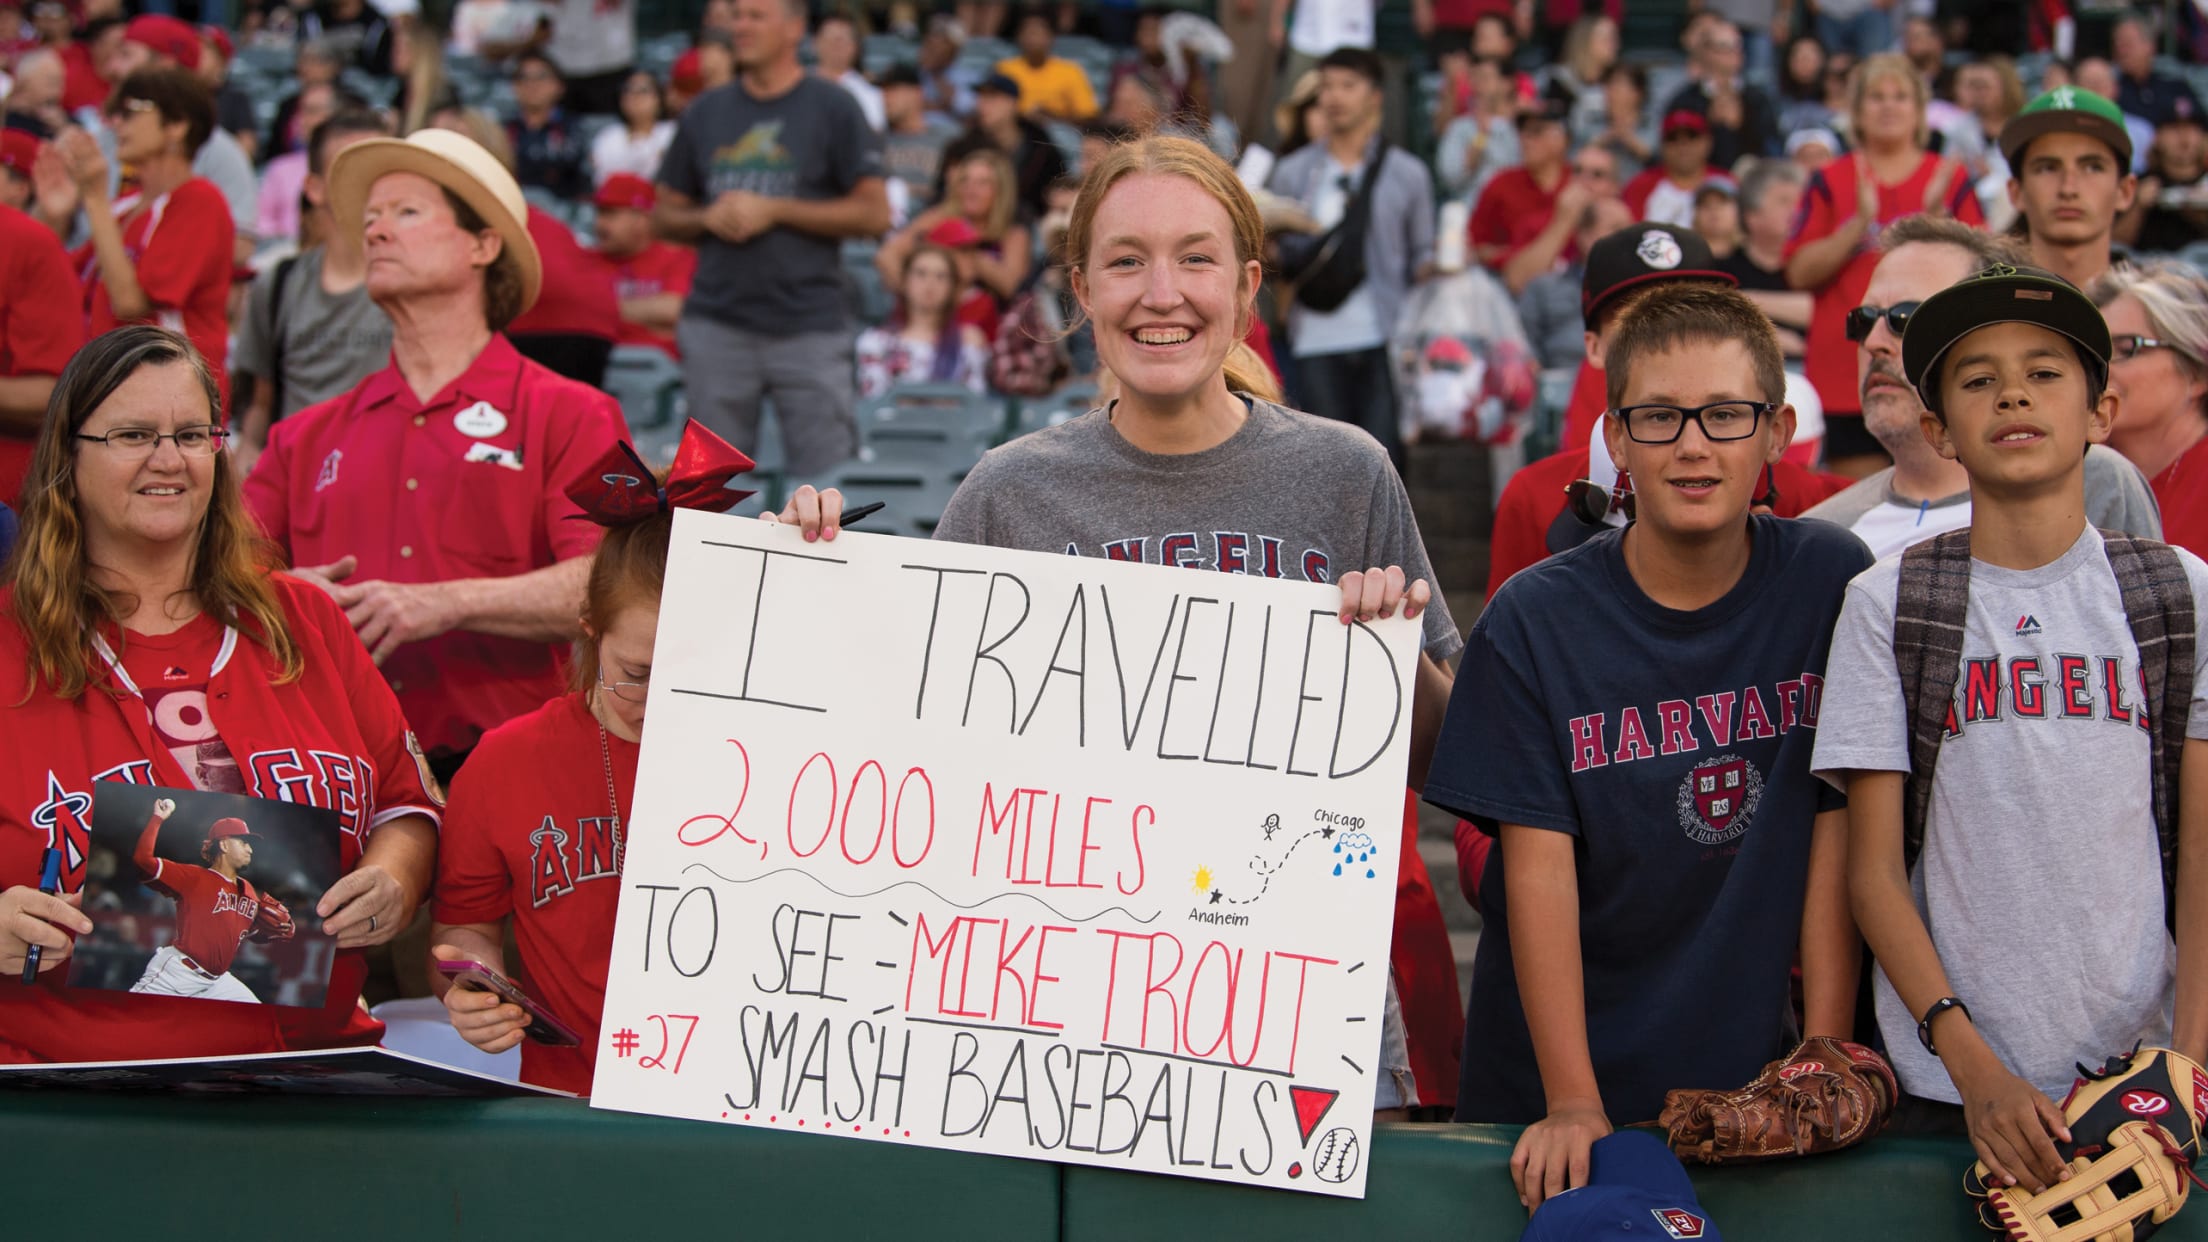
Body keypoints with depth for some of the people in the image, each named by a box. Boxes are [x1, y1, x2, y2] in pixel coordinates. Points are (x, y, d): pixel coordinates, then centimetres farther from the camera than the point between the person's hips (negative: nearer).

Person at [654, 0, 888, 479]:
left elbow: (874, 214, -5)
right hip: (717, 326, 4)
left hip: (808, 327, -4)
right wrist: (708, 218, -5)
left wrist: (773, 211, -10)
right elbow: (665, 215, 17)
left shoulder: (832, 108, 1)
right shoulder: (706, 113, 14)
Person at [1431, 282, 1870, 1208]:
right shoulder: (1535, 621, -9)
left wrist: (1827, 1064, -8)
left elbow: (1836, 838, -3)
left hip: (1750, 1071, 1)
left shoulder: (1831, 586, -4)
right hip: (1547, 1084, -1)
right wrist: (1574, 1104, -18)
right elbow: (1540, 870, -12)